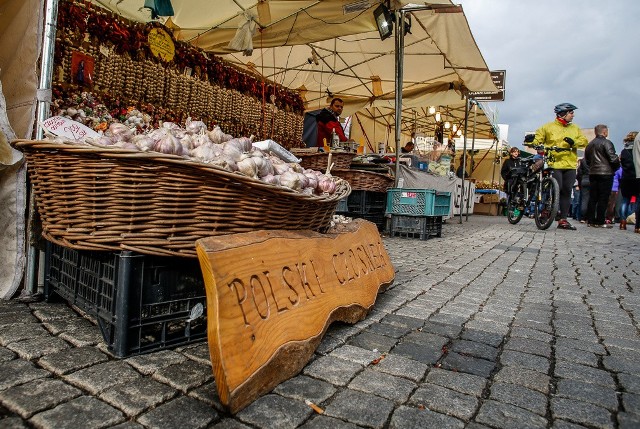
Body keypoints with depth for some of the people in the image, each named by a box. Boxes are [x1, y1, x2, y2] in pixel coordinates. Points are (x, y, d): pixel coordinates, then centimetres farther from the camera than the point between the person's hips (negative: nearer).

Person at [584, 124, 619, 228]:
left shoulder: (589, 144, 13)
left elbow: (587, 160, 18)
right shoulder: (606, 143, -9)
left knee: (592, 198, 9)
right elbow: (613, 158, -14)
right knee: (603, 199, -3)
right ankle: (600, 222, -3)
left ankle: (590, 220, 10)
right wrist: (617, 166, 3)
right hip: (605, 173, -7)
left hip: (592, 173, 7)